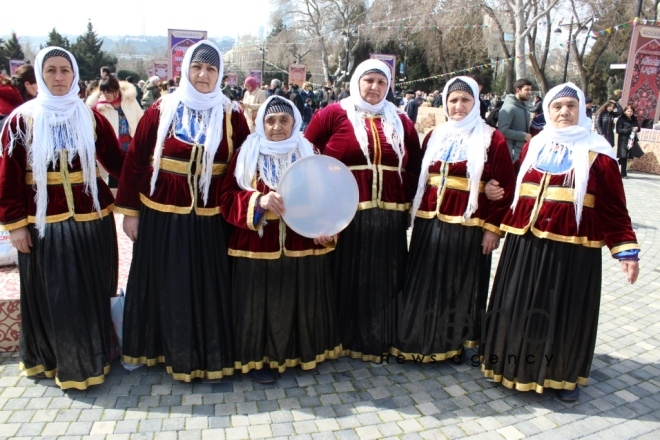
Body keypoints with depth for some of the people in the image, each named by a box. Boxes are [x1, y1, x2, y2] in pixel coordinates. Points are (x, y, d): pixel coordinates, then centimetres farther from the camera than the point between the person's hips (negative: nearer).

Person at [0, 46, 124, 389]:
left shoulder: (91, 117, 4)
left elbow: (116, 161, 2)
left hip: (91, 219, 2)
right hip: (43, 223, -1)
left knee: (92, 294, 10)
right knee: (51, 297, 7)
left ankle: (91, 360, 27)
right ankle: (56, 361, 25)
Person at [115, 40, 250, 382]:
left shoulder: (231, 115, 0)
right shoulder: (162, 110, -2)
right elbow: (135, 160, 0)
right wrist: (130, 210, 0)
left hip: (209, 219, 0)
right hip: (162, 215, 0)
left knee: (208, 287, 8)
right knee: (166, 286, 12)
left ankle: (207, 355, 25)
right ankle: (166, 349, 31)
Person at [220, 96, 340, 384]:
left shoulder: (310, 154, 6)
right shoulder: (247, 154, 2)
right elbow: (228, 197, -3)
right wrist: (259, 201, -22)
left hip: (302, 246, 2)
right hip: (258, 246, -1)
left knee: (301, 303, 11)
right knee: (261, 304, 4)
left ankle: (301, 353, 31)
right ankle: (259, 358, 22)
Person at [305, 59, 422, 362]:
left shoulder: (400, 121, 12)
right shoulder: (333, 114, 1)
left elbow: (414, 167, 17)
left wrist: (406, 202, 7)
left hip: (388, 218, 4)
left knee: (383, 281, 10)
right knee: (344, 280, 7)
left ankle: (376, 340, 24)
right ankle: (341, 338, 23)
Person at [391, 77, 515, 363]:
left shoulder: (492, 139, -3)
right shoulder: (435, 137, 12)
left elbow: (505, 187, -6)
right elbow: (419, 177, 13)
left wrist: (493, 227, -10)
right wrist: (414, 211, 7)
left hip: (468, 227, -4)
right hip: (430, 223, 4)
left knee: (461, 286, 7)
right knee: (425, 284, 9)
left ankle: (455, 343, 23)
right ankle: (422, 340, 24)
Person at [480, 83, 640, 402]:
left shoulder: (596, 152, -2)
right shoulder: (534, 146, 10)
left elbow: (613, 206, -4)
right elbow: (515, 190, 10)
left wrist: (626, 249, -9)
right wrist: (499, 226, 8)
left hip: (571, 248, -3)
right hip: (525, 243, 4)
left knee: (565, 312, 8)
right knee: (518, 308, 10)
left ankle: (564, 376, 28)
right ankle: (516, 366, 29)